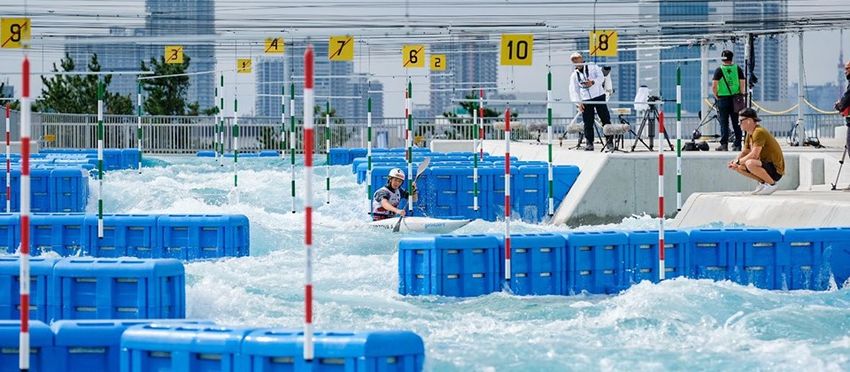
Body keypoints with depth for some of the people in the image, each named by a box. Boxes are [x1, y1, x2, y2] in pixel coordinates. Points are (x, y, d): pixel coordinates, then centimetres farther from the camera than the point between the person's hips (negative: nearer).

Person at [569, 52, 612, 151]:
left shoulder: (593, 67, 5)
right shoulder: (574, 75, 10)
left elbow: (601, 77, -5)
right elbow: (574, 90, 5)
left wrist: (593, 82, -25)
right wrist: (578, 103, -8)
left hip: (598, 96, -2)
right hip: (586, 100, 2)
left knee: (605, 119, -4)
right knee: (588, 123, -2)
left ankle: (609, 140, 2)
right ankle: (589, 143, 3)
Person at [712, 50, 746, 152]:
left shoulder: (719, 70, -4)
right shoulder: (738, 69, 3)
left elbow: (714, 86, -11)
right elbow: (743, 84, -2)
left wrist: (716, 96, 3)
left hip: (723, 98, -2)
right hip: (735, 99, 2)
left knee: (724, 123, 3)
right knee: (736, 123, 8)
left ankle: (724, 144, 0)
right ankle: (737, 145, 8)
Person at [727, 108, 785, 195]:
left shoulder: (759, 132, -21)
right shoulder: (749, 134, 10)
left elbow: (754, 155, -27)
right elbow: (745, 152, 17)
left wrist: (738, 162, -17)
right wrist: (735, 162, -3)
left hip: (776, 170, -10)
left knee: (750, 163, -35)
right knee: (739, 167, 9)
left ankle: (772, 184, -15)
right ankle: (762, 182, 13)